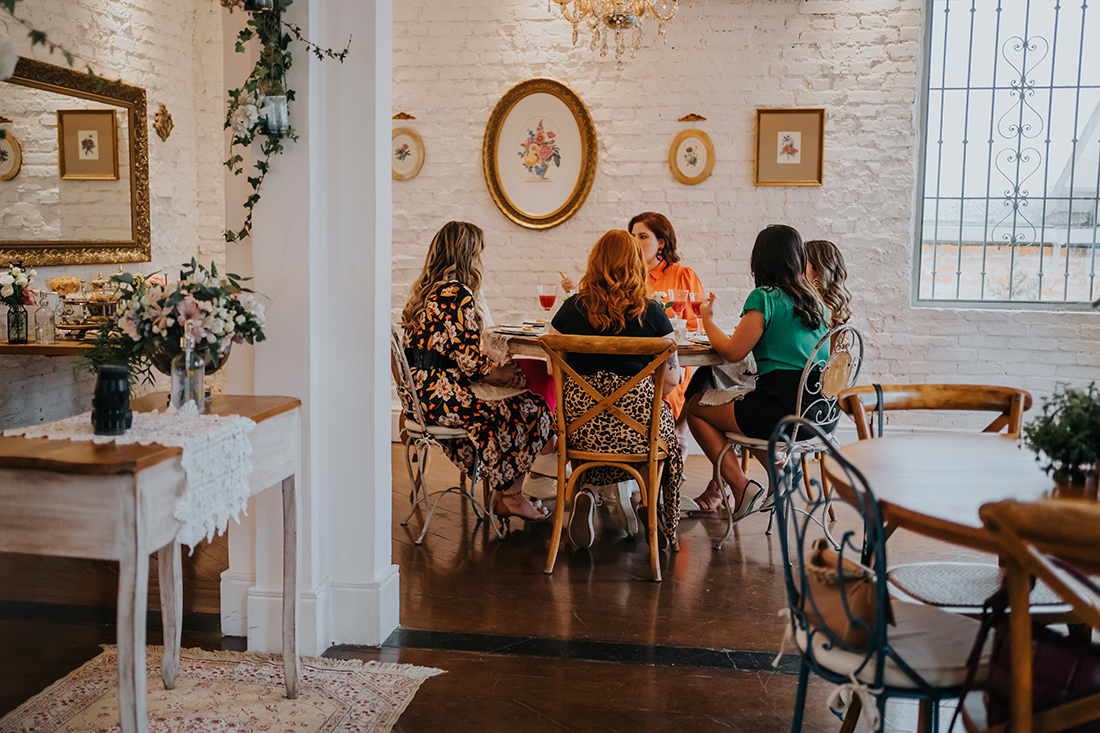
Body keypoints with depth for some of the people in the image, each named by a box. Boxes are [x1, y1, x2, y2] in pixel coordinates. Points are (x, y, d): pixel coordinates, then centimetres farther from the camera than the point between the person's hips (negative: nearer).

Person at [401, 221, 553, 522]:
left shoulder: (426, 291, 14)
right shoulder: (458, 294, -15)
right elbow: (470, 360, -19)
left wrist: (498, 368, 11)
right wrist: (502, 375, -1)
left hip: (421, 392, 10)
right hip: (443, 396, -10)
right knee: (532, 407, 0)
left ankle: (504, 493, 21)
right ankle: (511, 496, 12)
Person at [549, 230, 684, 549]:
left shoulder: (572, 307, 6)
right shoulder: (651, 311, 1)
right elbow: (671, 379, 4)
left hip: (581, 425, 2)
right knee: (668, 421, 29)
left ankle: (583, 494, 8)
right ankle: (663, 526, 21)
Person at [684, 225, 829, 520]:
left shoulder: (764, 298, -11)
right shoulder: (815, 301, 11)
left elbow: (731, 351, -11)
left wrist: (708, 320, 6)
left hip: (780, 412, -8)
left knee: (695, 408, 10)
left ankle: (741, 487, 4)